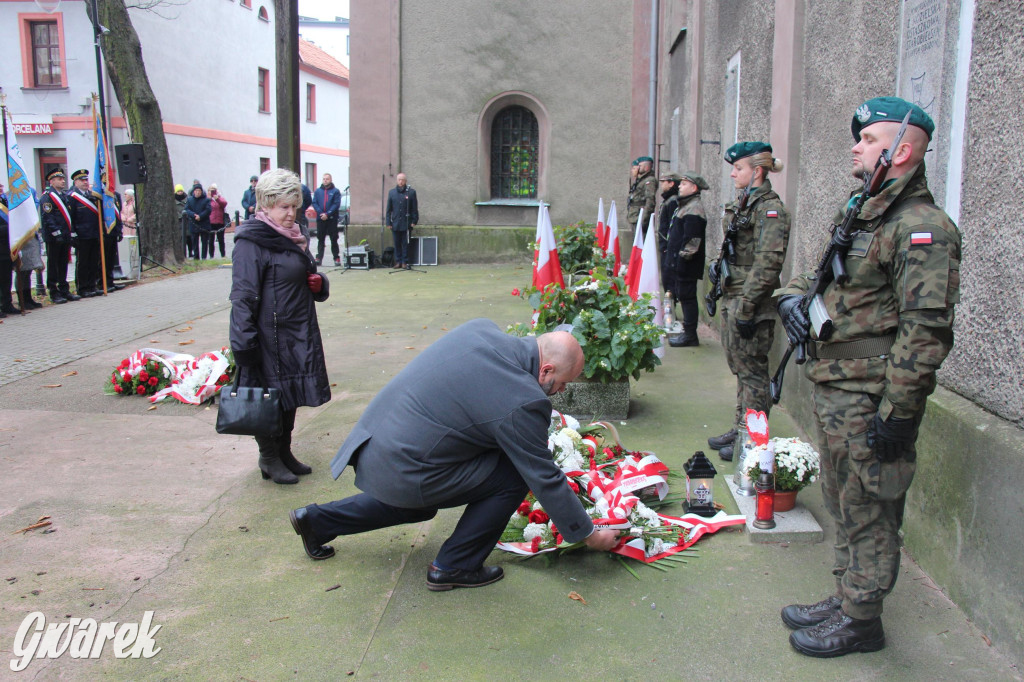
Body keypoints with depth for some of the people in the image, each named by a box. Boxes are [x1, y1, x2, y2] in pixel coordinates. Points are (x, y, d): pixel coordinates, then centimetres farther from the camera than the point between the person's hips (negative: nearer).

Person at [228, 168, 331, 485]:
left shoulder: (296, 236, 13)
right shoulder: (252, 242, -13)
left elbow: (310, 276, 27)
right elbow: (243, 296, -17)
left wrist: (319, 283, 3)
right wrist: (243, 344, -22)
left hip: (298, 333, 9)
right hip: (270, 336, -8)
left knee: (291, 395, 15)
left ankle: (284, 453, 29)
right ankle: (269, 458, 16)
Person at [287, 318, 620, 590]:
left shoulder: (480, 328, 1)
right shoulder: (523, 404, -20)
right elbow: (545, 480, -12)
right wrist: (589, 534, 1)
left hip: (370, 445, 9)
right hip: (403, 473, -9)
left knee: (418, 505, 35)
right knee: (514, 476, -3)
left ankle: (316, 519, 41)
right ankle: (455, 567, 9)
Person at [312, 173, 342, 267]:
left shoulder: (335, 191, 1)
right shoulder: (318, 191, 12)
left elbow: (336, 204, -6)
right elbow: (314, 203, 6)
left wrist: (327, 214, -15)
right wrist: (320, 213, -11)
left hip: (332, 219, -3)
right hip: (320, 219, 3)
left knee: (334, 239, -1)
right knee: (320, 239, 5)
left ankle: (336, 258, 3)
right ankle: (319, 258, 6)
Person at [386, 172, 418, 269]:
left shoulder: (411, 192, 1)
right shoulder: (391, 192, 8)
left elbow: (415, 208, 1)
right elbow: (389, 209, 9)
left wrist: (414, 221, -4)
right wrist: (388, 222, 4)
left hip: (407, 224, -2)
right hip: (395, 223, 2)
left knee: (406, 244, 2)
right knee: (397, 244, 6)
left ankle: (405, 262, 9)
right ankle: (398, 262, 13)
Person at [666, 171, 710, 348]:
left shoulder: (694, 209, -17)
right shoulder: (686, 206, 17)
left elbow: (692, 240, -23)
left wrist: (682, 258, -20)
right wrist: (672, 257, 21)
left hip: (686, 265, -10)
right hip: (678, 262, 11)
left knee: (687, 297, -4)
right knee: (683, 296, 15)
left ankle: (690, 335, 3)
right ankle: (688, 332, 23)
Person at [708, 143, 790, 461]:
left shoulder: (770, 208, -14)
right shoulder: (741, 204, 14)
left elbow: (767, 262, -20)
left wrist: (746, 306, -22)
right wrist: (718, 264, 10)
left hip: (752, 304, -9)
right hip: (732, 298, 9)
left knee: (751, 370, -1)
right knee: (740, 367, 16)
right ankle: (740, 428, 28)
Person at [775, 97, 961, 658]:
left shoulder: (922, 228, -16)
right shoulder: (861, 215, 15)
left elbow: (926, 331, -22)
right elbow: (821, 276, 26)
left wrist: (897, 411, -22)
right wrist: (792, 297, 3)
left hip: (869, 398, -10)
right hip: (833, 387, 10)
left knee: (868, 511, 4)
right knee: (843, 503, 19)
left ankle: (861, 620, 19)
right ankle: (845, 600, 34)